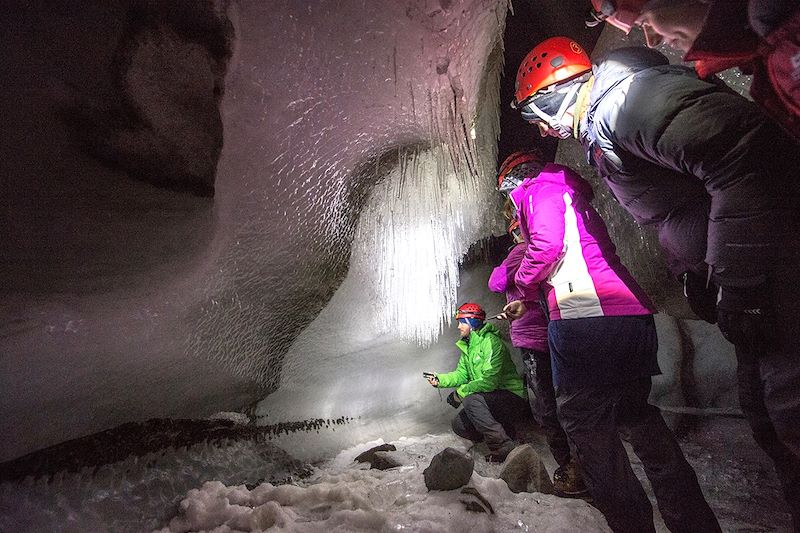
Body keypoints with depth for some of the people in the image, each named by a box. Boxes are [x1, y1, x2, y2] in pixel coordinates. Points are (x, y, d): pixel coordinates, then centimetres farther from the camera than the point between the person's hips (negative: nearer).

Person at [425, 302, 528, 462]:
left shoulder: (490, 341, -20)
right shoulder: (467, 346, 10)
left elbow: (490, 380, -28)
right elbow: (461, 374, 8)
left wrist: (461, 392, -21)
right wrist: (440, 379, -9)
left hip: (512, 397, -9)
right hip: (489, 399, 9)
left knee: (471, 401, -31)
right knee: (459, 425, 1)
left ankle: (503, 447, -23)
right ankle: (505, 432, 12)